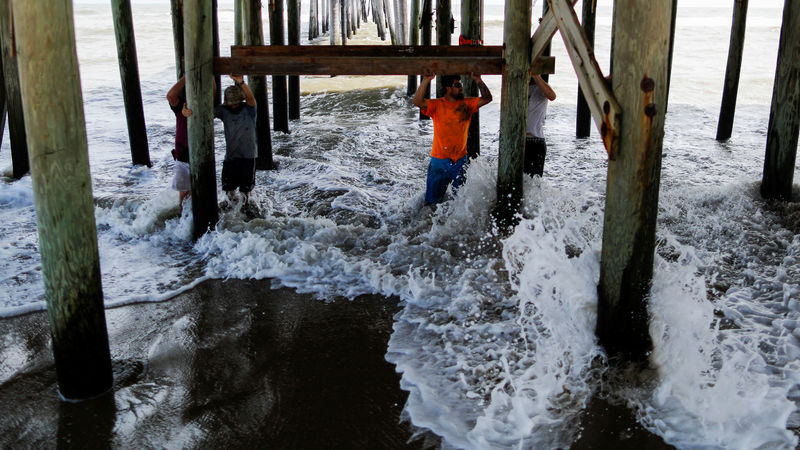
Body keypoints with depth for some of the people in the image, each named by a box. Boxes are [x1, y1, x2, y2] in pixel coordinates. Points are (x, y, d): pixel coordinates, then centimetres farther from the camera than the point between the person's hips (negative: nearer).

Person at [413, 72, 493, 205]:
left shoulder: (467, 104, 5)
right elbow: (418, 101, -21)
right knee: (433, 200, 6)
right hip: (440, 160, -3)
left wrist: (477, 80, -11)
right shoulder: (437, 104, -6)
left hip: (460, 160, 3)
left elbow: (487, 98, 0)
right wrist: (426, 80, -28)